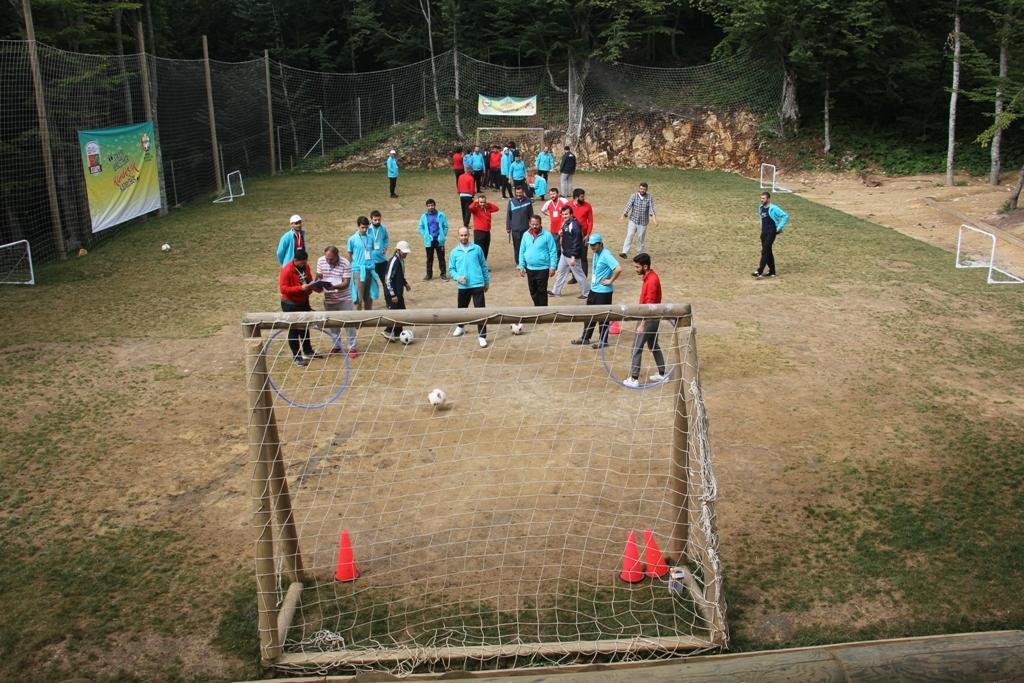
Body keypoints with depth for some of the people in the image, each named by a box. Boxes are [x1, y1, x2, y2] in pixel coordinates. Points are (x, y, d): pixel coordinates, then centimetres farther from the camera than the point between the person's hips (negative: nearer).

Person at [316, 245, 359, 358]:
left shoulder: (345, 264, -18)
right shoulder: (320, 261, -5)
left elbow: (346, 283, -20)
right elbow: (319, 277, 5)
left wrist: (335, 287, -37)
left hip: (344, 299, -4)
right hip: (328, 299, 4)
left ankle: (352, 348, 12)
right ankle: (337, 347, 29)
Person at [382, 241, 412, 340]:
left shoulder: (401, 260, 6)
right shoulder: (394, 261, -22)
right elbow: (388, 279, -22)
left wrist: (405, 283, 12)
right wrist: (393, 295, -22)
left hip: (399, 292, 9)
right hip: (392, 293, -9)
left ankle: (397, 333, 23)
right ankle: (388, 331, 8)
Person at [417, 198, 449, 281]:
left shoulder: (441, 215, -3)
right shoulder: (424, 216, 1)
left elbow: (445, 227, 2)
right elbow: (421, 228, 10)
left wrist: (443, 236, -4)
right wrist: (425, 236, 0)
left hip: (439, 240, -1)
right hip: (429, 241, 2)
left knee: (441, 258, 3)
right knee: (429, 258, 11)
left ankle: (443, 274, 9)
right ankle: (429, 274, 21)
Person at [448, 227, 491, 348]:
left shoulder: (477, 249, 2)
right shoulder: (455, 252, 4)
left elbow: (484, 266, 9)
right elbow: (451, 269, 7)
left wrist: (487, 281, 11)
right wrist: (457, 277, -12)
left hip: (478, 284, -2)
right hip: (463, 286, 2)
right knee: (462, 308, 19)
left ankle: (482, 336, -3)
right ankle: (460, 327, 46)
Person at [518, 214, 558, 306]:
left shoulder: (547, 235, -10)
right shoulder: (526, 235, 2)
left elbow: (553, 252, -8)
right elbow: (522, 251, 8)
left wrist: (552, 267, -11)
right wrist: (521, 266, 4)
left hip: (543, 268, -5)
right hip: (530, 268, 5)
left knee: (542, 291, -1)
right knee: (533, 291, 15)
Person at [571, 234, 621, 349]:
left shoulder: (606, 255, -20)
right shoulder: (596, 253, 7)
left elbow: (618, 269, -31)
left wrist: (610, 281, -21)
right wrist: (593, 279, 12)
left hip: (603, 291, -9)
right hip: (593, 289, 9)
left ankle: (603, 341, 15)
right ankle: (585, 338, 29)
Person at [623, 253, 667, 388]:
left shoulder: (652, 280, -23)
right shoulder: (648, 277, 6)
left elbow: (650, 305, -24)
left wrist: (642, 324, -24)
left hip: (649, 319, -10)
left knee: (636, 348, -4)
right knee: (654, 346, 19)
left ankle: (634, 379, 0)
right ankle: (661, 374, 29)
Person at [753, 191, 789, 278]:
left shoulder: (773, 208, -13)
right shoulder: (761, 208, 10)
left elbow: (785, 216, -13)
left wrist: (780, 227, -14)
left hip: (771, 232, -8)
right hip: (764, 232, 8)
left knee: (765, 251, -15)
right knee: (768, 252, 12)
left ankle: (759, 272, -20)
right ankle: (772, 272, 21)